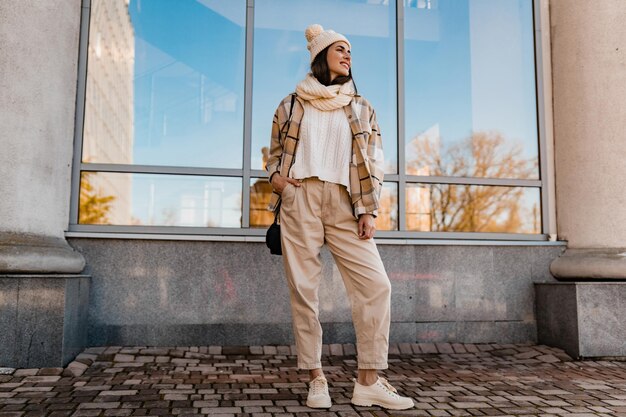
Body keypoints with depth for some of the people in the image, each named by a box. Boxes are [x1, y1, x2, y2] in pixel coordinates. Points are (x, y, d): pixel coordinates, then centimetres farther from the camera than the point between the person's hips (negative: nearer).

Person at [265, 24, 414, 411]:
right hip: (299, 198, -1)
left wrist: (368, 210, -3)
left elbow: (372, 163, 8)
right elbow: (275, 152, 19)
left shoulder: (361, 108, 16)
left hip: (343, 202, 1)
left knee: (375, 284, -10)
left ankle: (369, 381, -1)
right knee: (303, 288, -3)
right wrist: (275, 176, -4)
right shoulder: (292, 104, 14)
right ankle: (317, 379, 9)